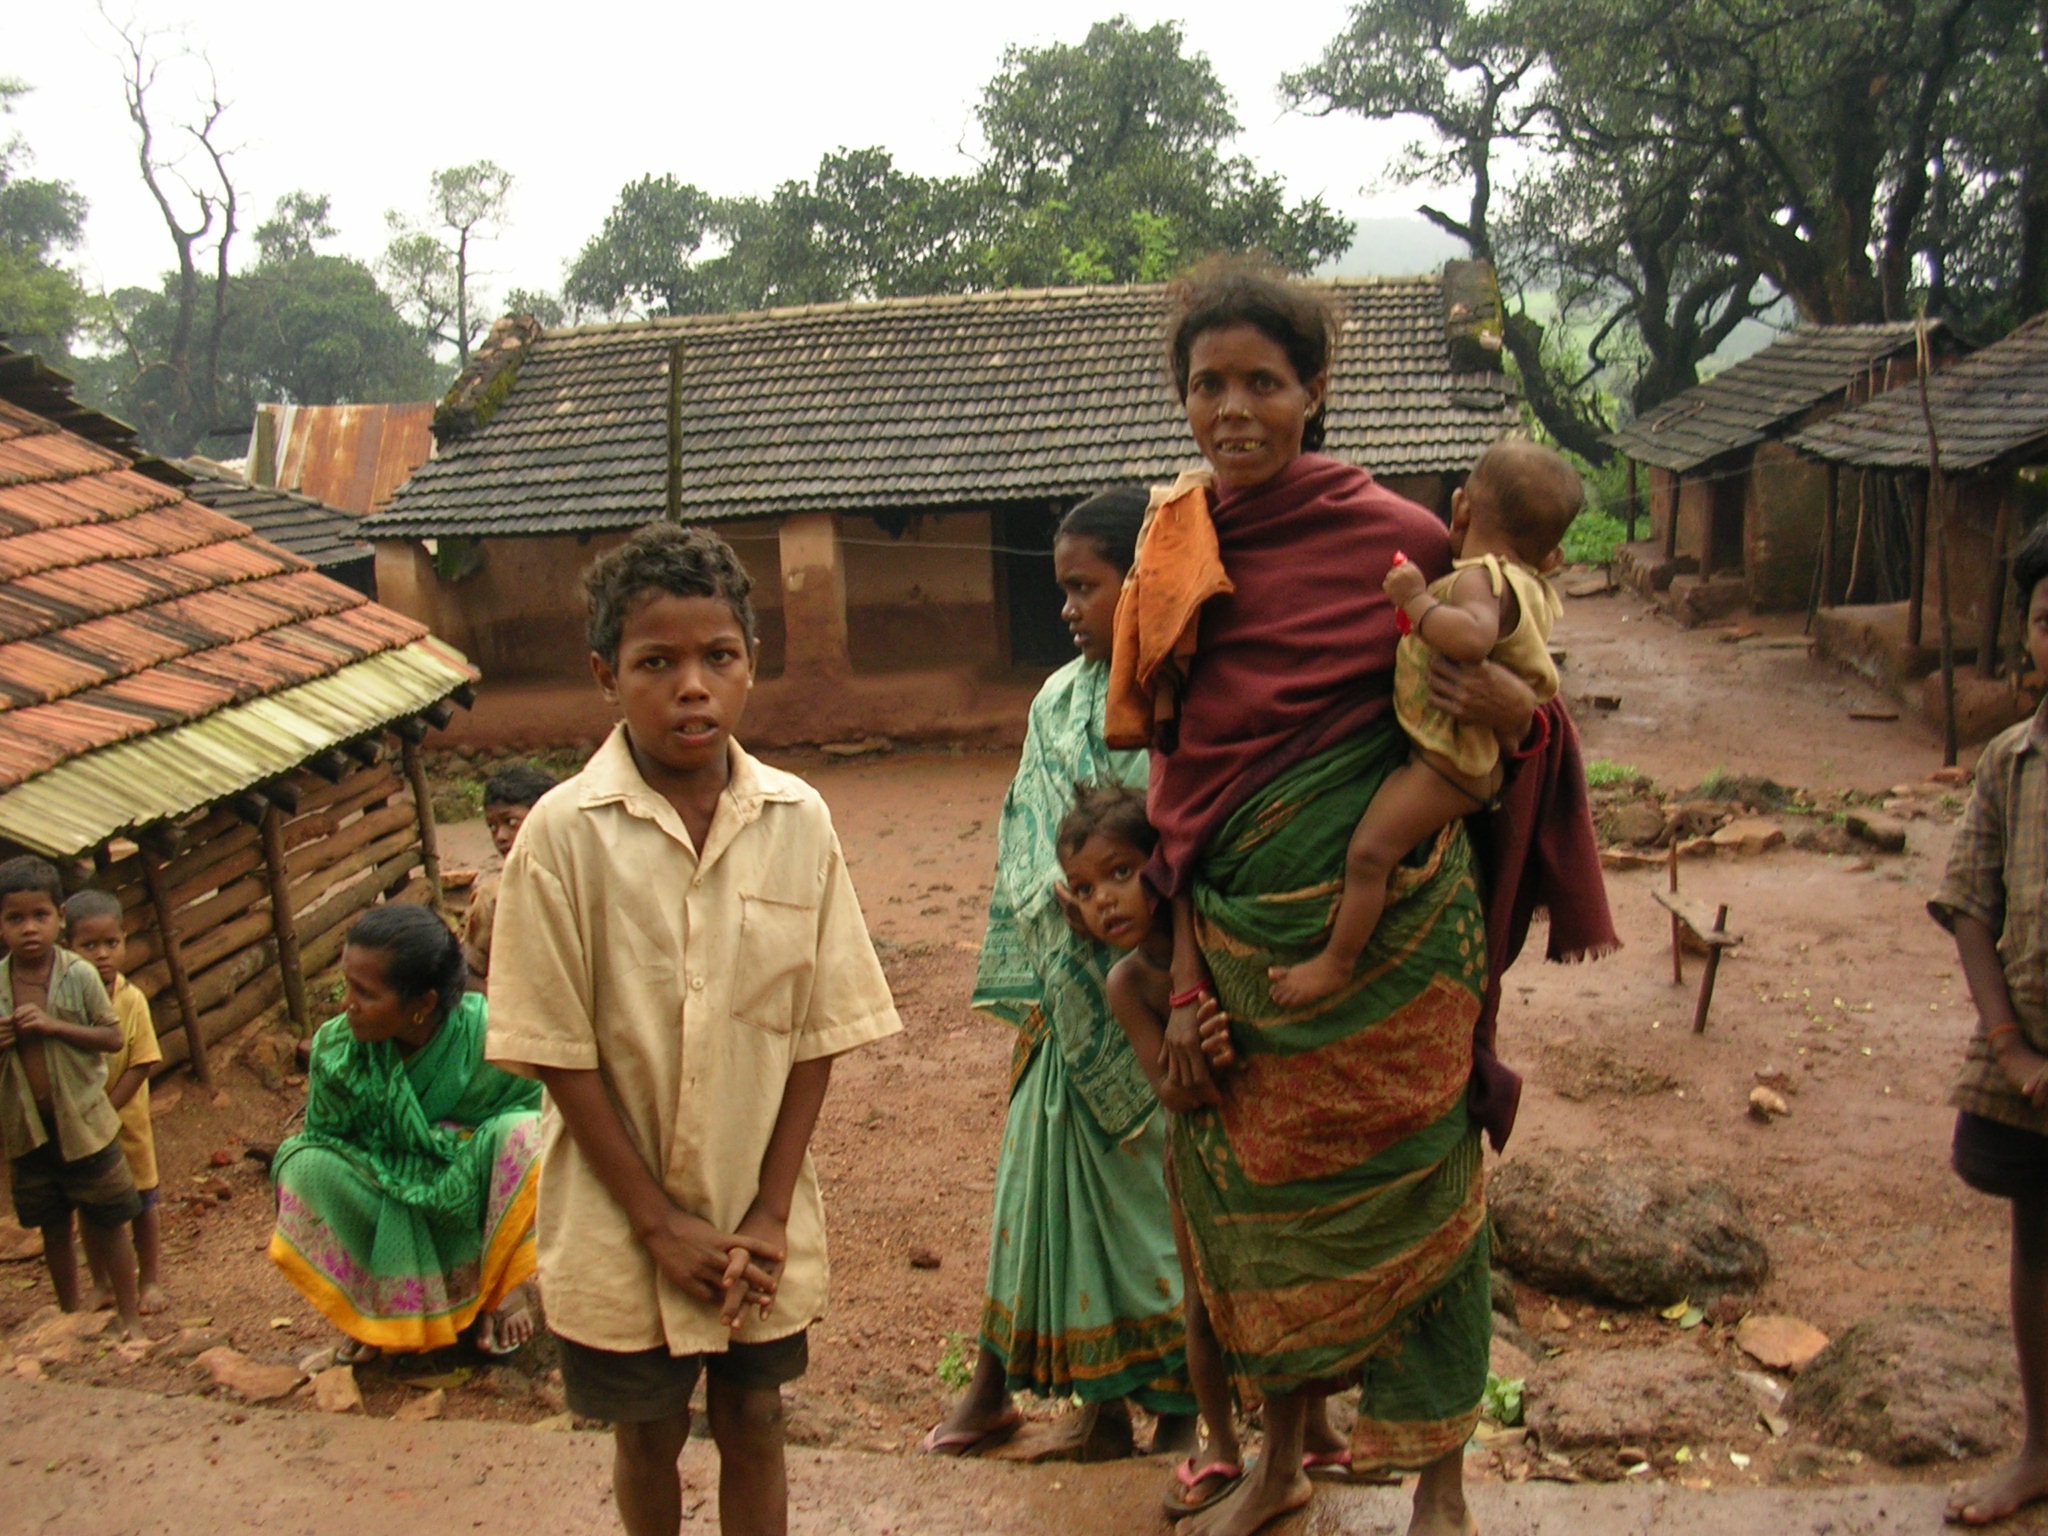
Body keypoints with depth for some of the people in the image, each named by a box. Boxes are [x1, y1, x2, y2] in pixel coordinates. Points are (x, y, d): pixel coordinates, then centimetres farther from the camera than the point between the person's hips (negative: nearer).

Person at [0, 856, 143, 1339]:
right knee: (54, 1230, 17)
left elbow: (113, 1037, -10)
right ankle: (71, 1317, 35)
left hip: (84, 1123, -3)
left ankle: (129, 1318, 22)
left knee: (109, 1224, 8)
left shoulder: (79, 975, -12)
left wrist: (53, 1026, -22)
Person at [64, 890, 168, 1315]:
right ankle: (101, 1283, 34)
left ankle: (150, 1280, 29)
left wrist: (105, 1110, -18)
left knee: (142, 1202, 13)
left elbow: (141, 1064, -13)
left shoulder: (131, 999, -14)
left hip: (126, 1122, -1)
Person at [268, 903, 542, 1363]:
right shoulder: (336, 1048, -16)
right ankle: (388, 1307, -6)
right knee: (307, 1164, -24)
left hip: (486, 1216, -2)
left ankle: (502, 1294, -9)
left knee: (518, 1131, -31)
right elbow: (325, 1142, -5)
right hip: (394, 1225, 2)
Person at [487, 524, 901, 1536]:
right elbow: (560, 1053, -11)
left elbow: (818, 1034, -3)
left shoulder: (798, 820, -8)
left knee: (753, 1426, 17)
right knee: (648, 1434, 17)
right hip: (621, 1225, -1)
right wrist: (661, 1222, -10)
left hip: (760, 1220, 2)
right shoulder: (564, 834, -15)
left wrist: (771, 1212, -7)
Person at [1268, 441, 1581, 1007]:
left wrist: (1416, 599, -32)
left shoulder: (1480, 579, -22)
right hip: (1468, 753, 12)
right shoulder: (1526, 586, 10)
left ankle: (1336, 960, -5)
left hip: (1447, 758, -11)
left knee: (1369, 850, -14)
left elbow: (1472, 638, -43)